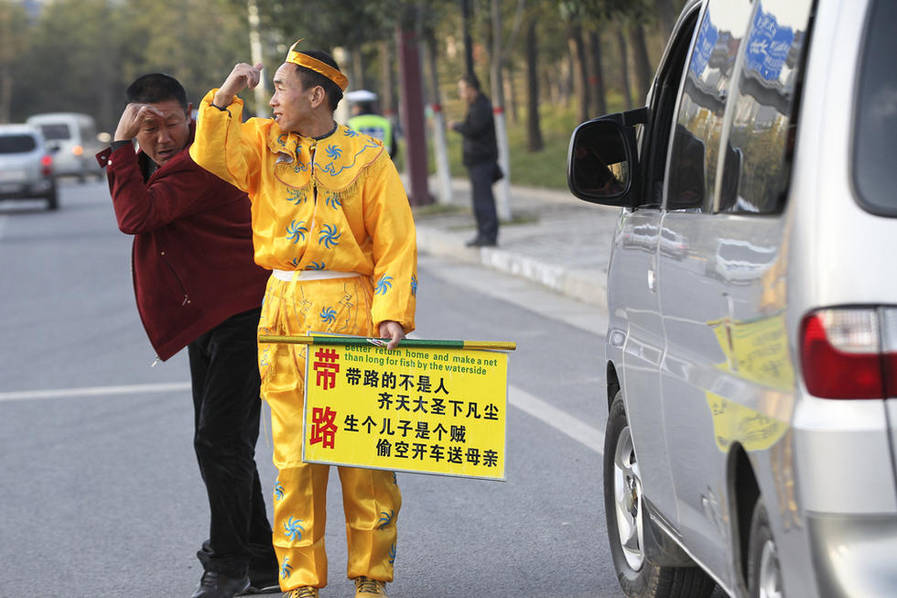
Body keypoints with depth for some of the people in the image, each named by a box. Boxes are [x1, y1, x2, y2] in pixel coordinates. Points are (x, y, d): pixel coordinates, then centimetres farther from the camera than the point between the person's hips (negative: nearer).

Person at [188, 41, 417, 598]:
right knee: (293, 453, 3)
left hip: (349, 311, -3)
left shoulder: (367, 157, 1)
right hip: (284, 309, 3)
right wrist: (225, 98, -9)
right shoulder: (264, 143, 12)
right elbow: (213, 155, -3)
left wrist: (393, 316, -11)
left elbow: (396, 244, -2)